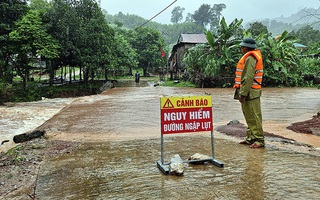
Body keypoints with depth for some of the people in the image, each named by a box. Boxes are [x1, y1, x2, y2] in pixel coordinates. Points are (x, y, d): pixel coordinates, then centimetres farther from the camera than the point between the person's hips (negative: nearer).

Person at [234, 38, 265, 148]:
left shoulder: (250, 58, -14)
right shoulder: (250, 57, 19)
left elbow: (248, 78, -23)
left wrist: (243, 93, -23)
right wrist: (242, 92, 19)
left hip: (250, 93, -11)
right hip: (249, 93, 11)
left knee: (254, 117, -5)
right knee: (249, 116, 16)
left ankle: (259, 140, 2)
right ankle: (251, 138, 25)